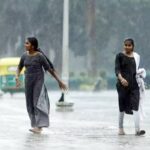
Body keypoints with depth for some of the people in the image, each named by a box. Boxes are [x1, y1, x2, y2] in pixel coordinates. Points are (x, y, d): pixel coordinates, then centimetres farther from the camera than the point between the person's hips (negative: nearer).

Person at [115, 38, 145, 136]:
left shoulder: (137, 56, 11)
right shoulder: (120, 56, 0)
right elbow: (117, 69, -12)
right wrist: (121, 78, -28)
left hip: (134, 85, 2)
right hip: (123, 85, -2)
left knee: (135, 107, -11)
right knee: (122, 107, 6)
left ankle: (137, 129, -21)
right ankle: (121, 128, 20)